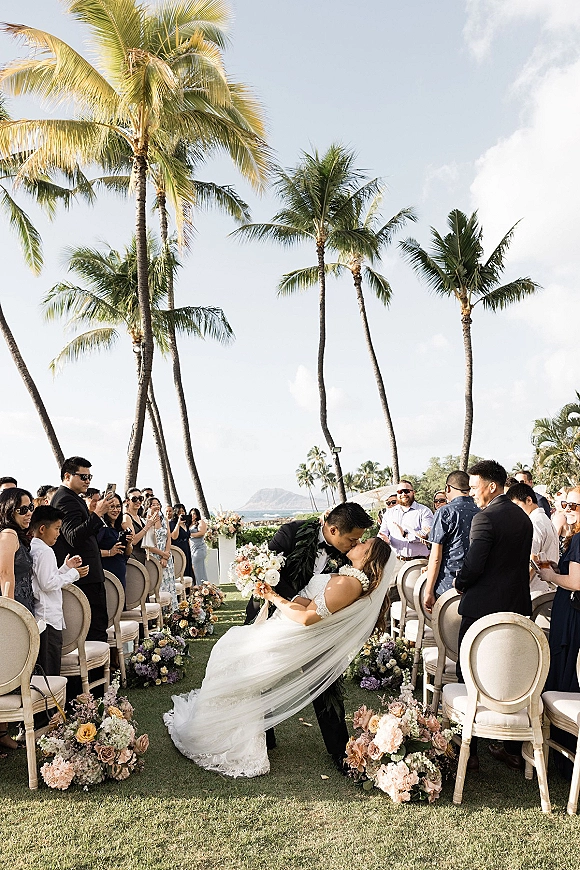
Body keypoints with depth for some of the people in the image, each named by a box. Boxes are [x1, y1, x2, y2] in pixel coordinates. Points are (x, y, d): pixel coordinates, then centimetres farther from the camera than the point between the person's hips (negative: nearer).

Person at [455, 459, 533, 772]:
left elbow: (473, 567, -23)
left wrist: (459, 583, -3)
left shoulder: (485, 518, -17)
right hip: (518, 606, 8)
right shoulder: (523, 517, 8)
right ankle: (513, 749, 26)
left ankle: (468, 751, 13)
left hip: (483, 608, -7)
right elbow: (521, 562, 13)